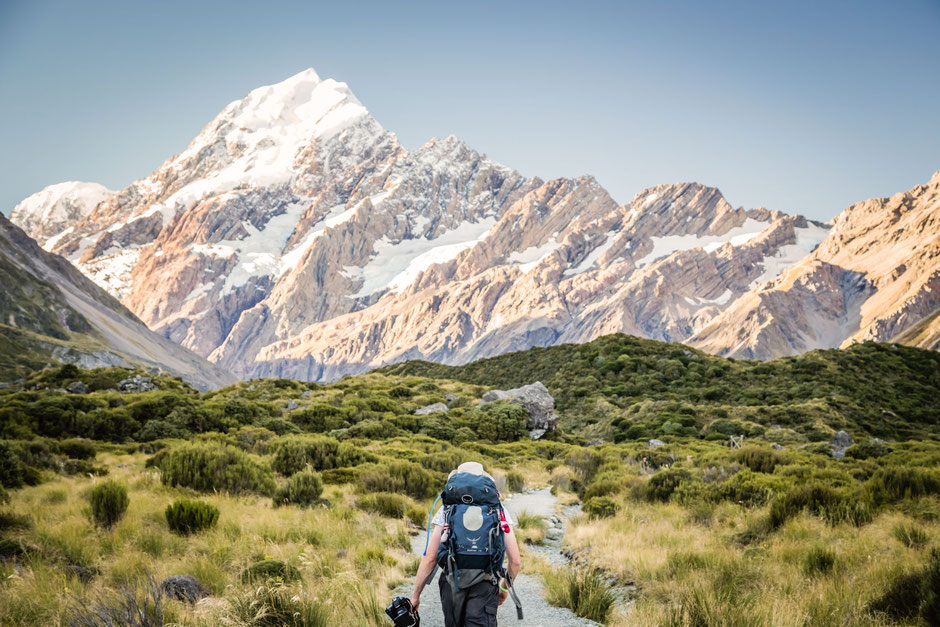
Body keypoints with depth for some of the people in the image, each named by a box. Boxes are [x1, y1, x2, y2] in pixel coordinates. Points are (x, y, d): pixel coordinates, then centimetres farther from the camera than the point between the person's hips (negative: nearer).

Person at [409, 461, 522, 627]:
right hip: (485, 588, -1)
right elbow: (516, 561, 7)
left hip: (452, 585, 1)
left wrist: (415, 595, 10)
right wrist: (505, 587, 25)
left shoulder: (446, 510, 6)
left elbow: (430, 558, 1)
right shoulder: (500, 512, 7)